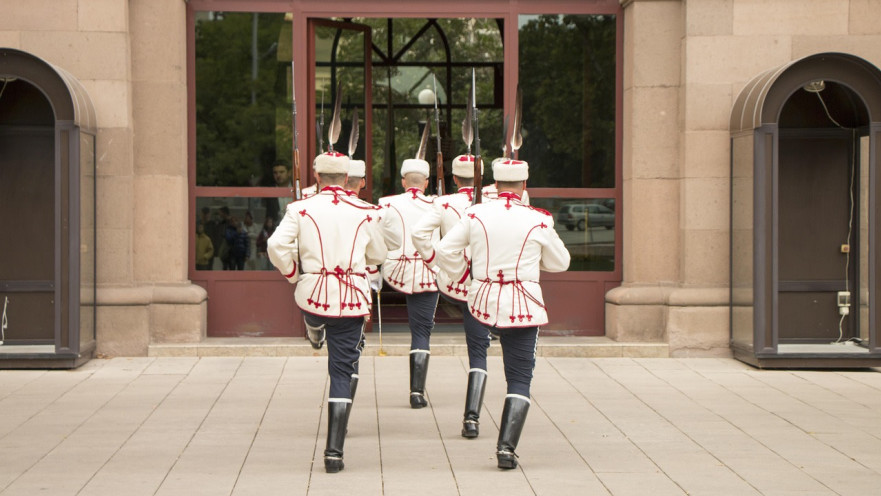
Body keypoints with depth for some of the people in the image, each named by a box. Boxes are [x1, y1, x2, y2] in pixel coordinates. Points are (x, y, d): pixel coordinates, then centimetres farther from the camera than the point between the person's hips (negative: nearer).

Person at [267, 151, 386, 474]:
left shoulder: (301, 210, -5)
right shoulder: (365, 212, 0)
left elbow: (276, 246, -14)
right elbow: (378, 255, 11)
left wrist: (293, 275, 4)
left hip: (313, 292, 0)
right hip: (352, 299, 0)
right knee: (343, 372, 4)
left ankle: (314, 333, 75)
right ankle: (334, 452, 0)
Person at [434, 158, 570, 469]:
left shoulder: (476, 214, -4)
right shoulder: (538, 221, -6)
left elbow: (444, 251, -2)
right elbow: (559, 263, 7)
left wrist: (461, 273, 17)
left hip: (484, 301, 3)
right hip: (524, 307, -3)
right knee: (519, 381, 2)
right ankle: (506, 447, -7)